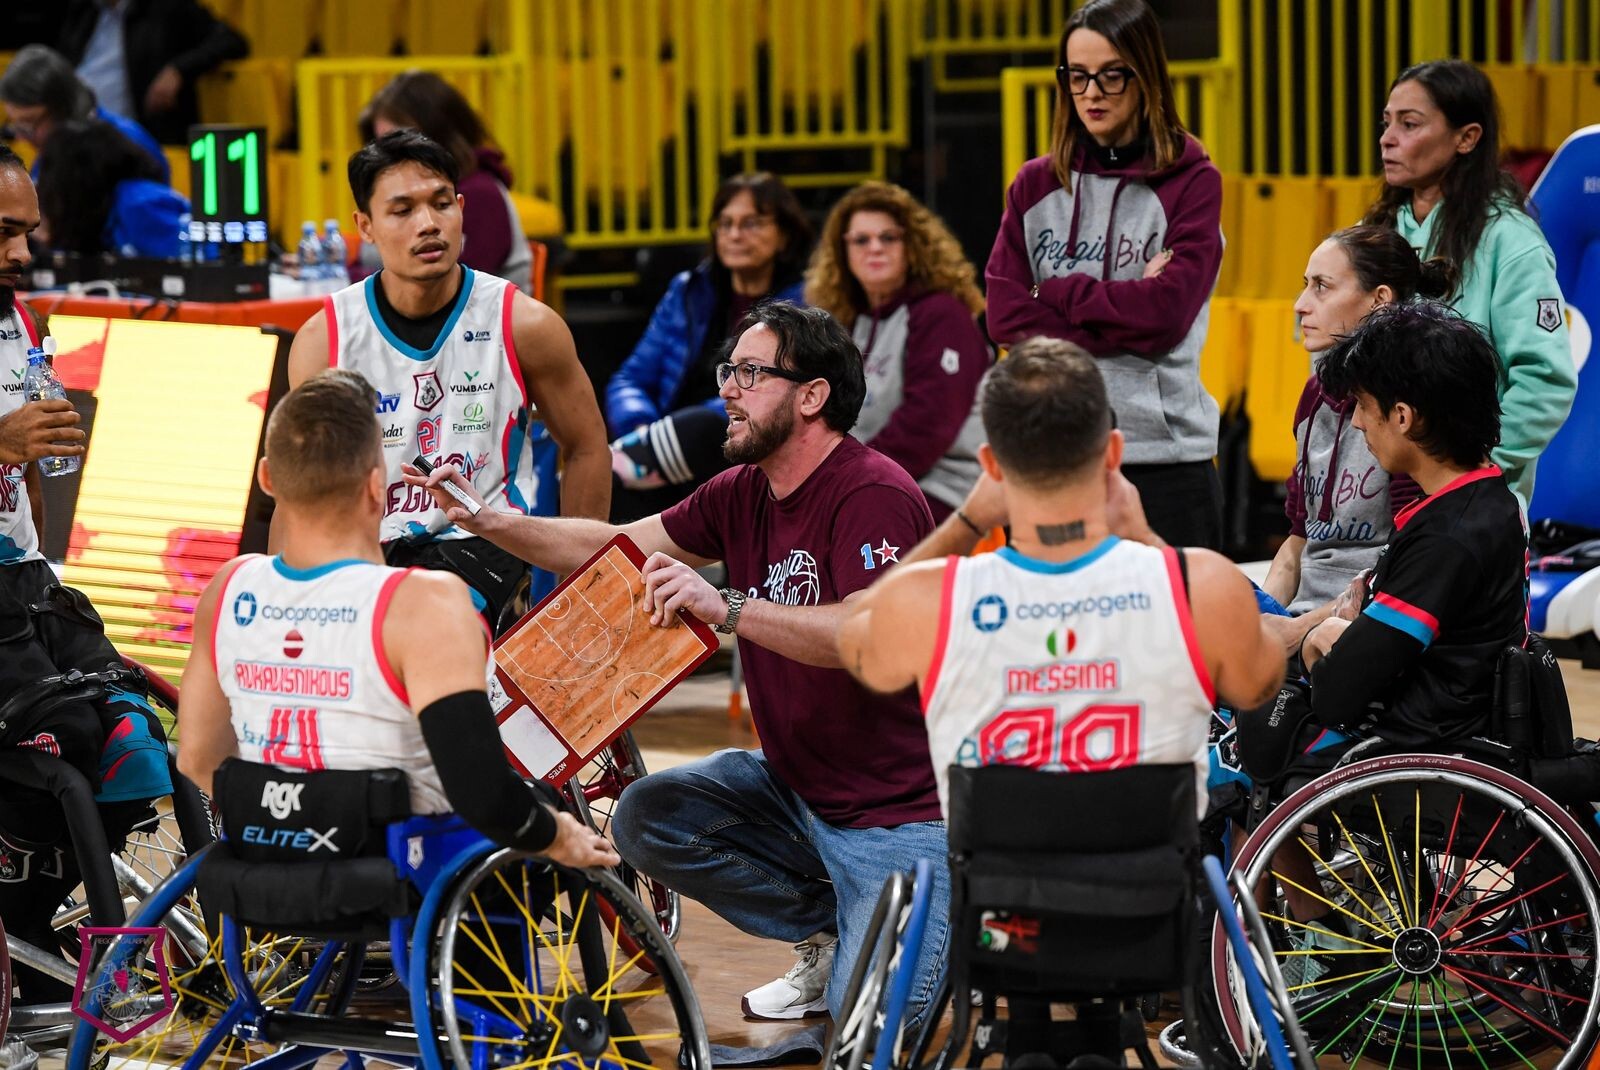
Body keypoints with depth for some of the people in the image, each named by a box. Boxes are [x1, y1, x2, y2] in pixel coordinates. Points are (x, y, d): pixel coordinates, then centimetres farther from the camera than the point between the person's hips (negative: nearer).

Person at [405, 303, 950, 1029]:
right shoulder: (743, 493, 6)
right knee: (646, 819, -9)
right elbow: (612, 547, 9)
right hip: (795, 783, 8)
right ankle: (829, 930, 8)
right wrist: (488, 522, -5)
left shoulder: (873, 496, -20)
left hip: (898, 809, -8)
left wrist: (727, 609, -44)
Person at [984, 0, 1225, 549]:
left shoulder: (1191, 183, 1)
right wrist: (1122, 318, -10)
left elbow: (1165, 314, -11)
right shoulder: (1035, 186, 11)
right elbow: (1006, 316, -1)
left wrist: (1054, 292, -3)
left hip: (1163, 455, -3)